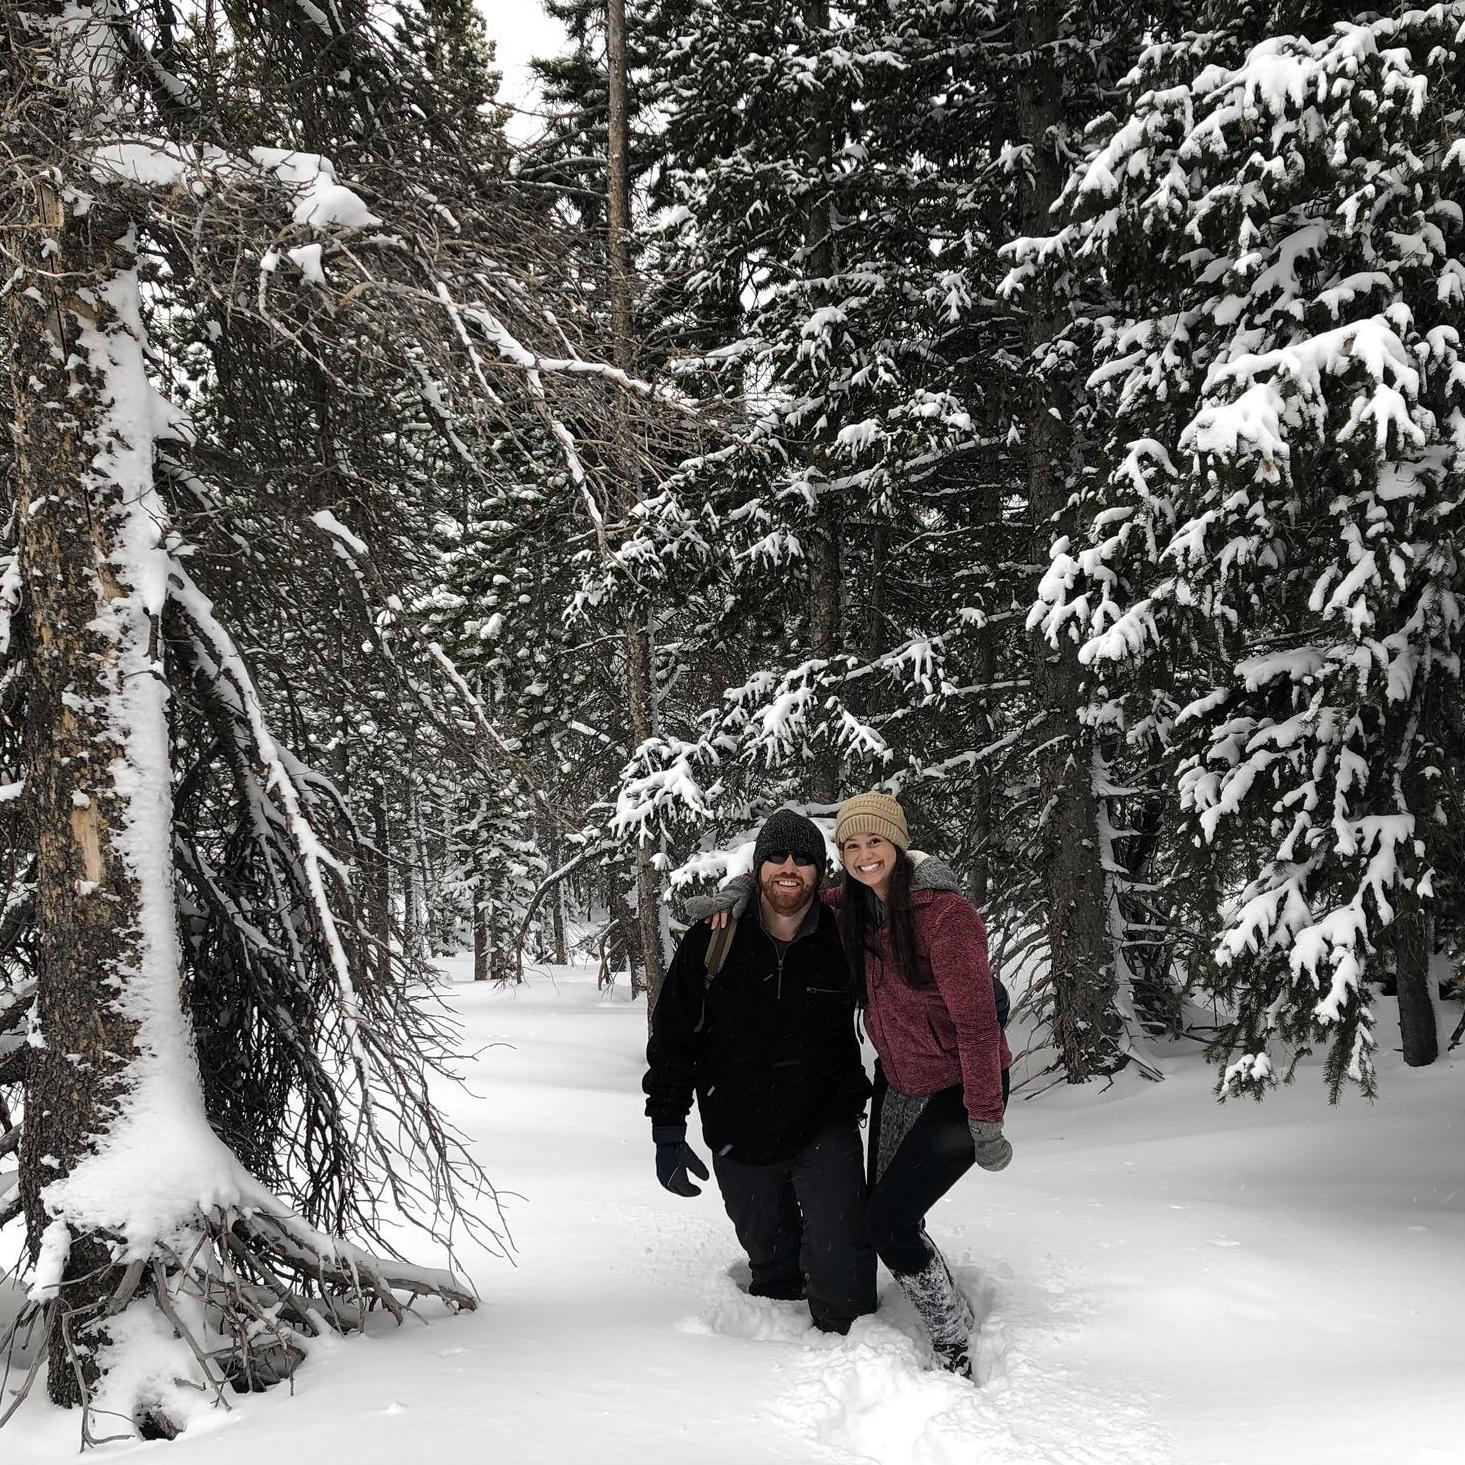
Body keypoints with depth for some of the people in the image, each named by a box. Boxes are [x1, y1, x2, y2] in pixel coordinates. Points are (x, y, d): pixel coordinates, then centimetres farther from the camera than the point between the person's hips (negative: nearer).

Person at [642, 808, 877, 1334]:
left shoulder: (842, 938, -6)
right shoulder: (712, 942, -7)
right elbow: (672, 1039, -1)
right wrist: (667, 1133, -3)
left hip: (825, 1129, -1)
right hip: (740, 1138, 2)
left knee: (838, 1262, -16)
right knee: (771, 1265, 16)